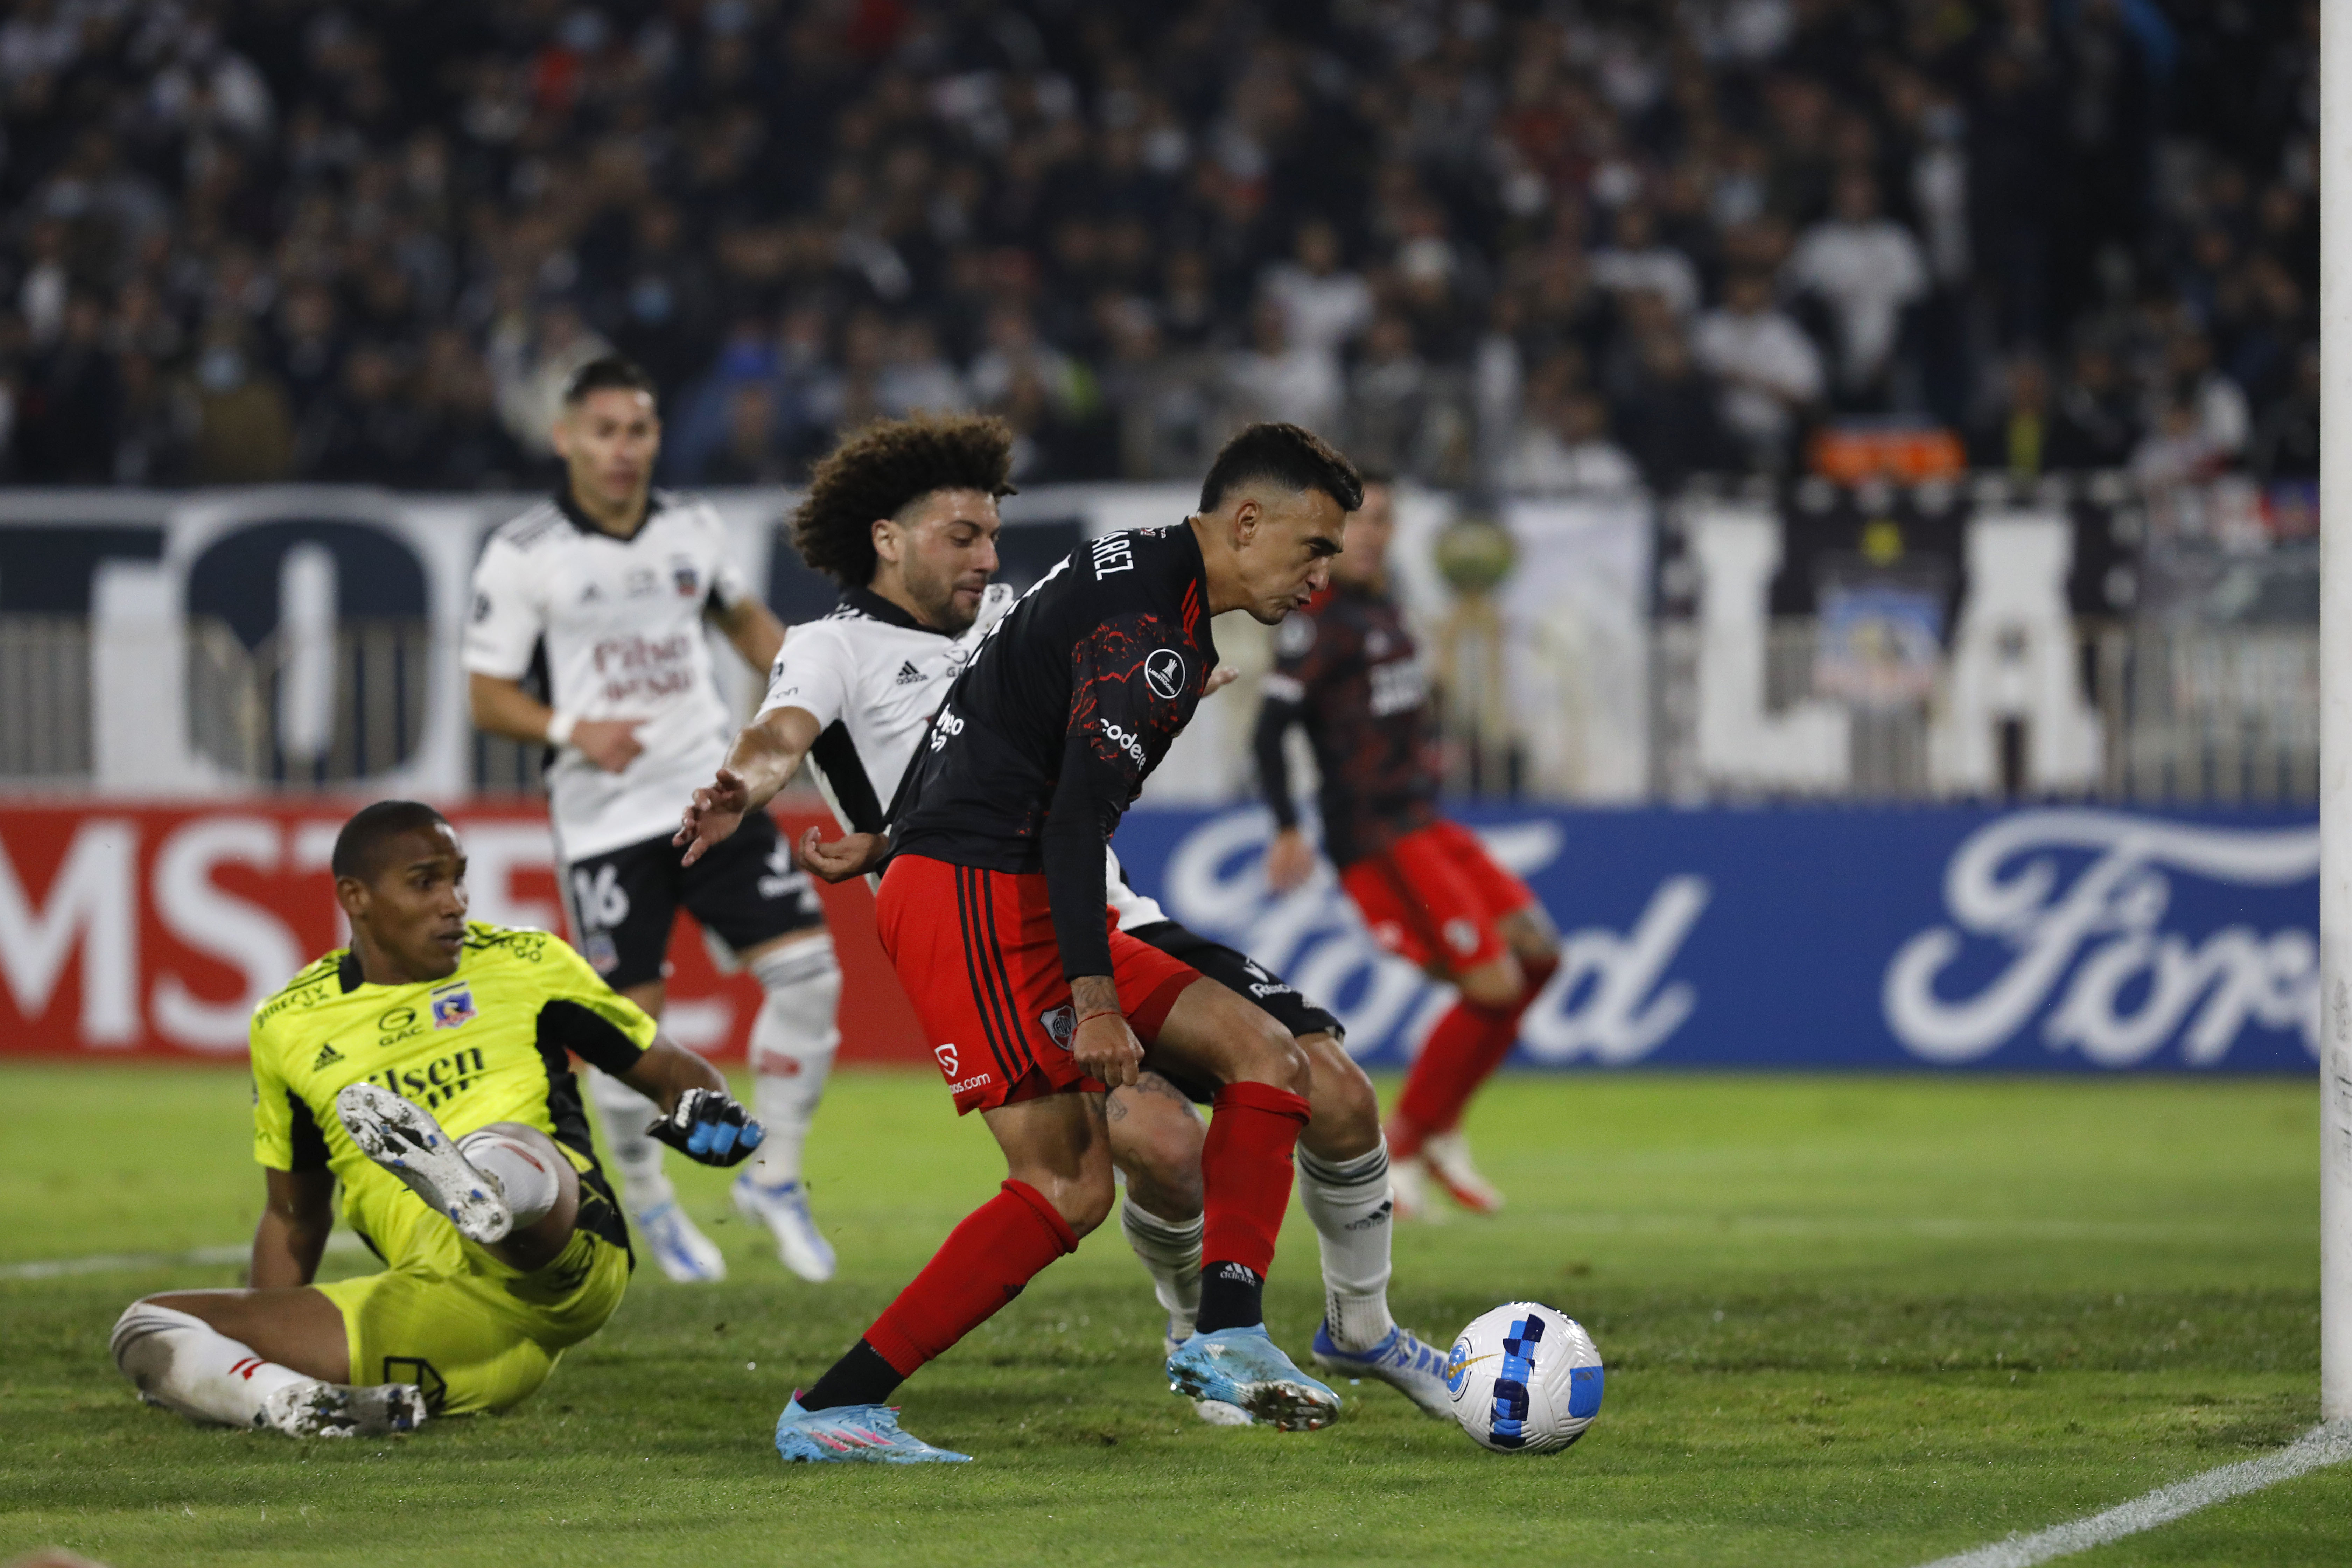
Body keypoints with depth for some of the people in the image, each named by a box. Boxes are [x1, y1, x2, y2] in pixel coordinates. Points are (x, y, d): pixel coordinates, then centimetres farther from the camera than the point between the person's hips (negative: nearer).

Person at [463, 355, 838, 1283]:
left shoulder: (691, 531, 7)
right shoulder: (523, 556, -6)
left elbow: (743, 618, 26)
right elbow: (488, 697, -4)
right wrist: (573, 731, -21)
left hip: (713, 791, 4)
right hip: (604, 816, -4)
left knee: (809, 969, -8)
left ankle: (775, 1178, 10)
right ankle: (649, 1201, 22)